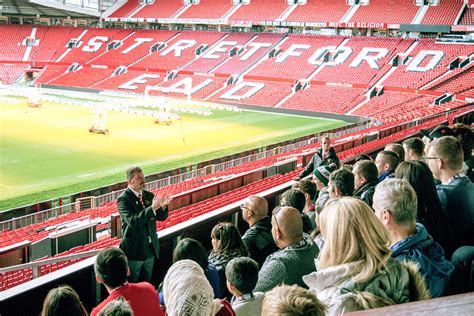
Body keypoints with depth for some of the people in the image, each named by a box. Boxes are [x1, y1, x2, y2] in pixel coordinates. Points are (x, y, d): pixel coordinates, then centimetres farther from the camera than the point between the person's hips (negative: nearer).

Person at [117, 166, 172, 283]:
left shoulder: (149, 196, 5)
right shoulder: (123, 199, -14)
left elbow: (161, 217, 7)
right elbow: (132, 221, -28)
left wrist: (162, 206, -16)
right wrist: (152, 208, -35)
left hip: (150, 250, 6)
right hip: (134, 250, -6)